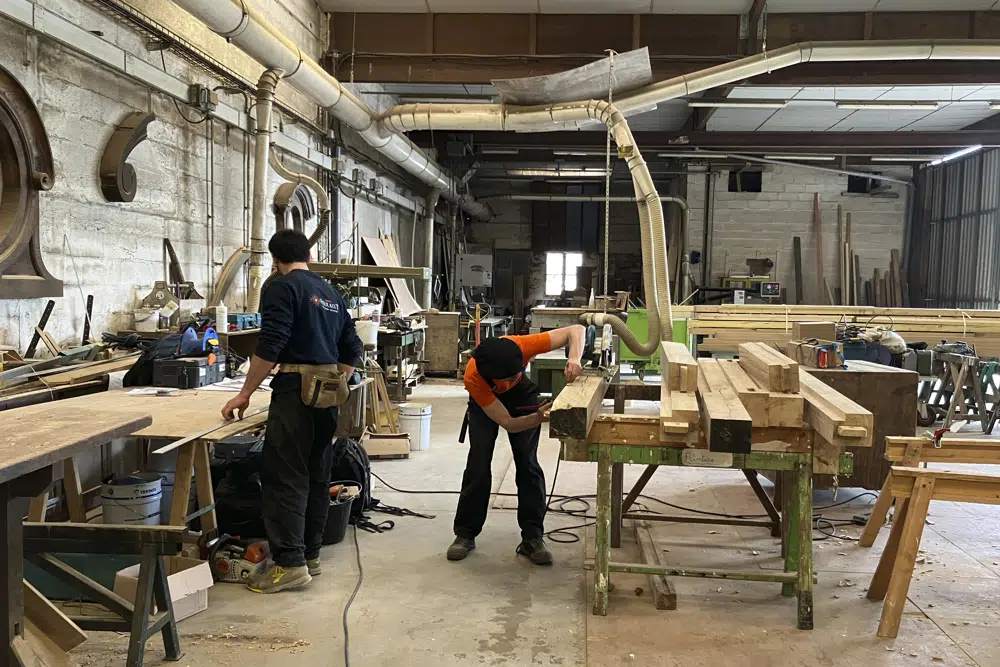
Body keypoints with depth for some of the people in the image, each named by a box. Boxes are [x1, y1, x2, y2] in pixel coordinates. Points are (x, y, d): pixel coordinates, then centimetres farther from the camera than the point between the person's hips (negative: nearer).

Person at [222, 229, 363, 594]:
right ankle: (310, 554, 19)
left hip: (296, 391, -8)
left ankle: (290, 563, -4)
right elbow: (353, 350, 19)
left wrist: (245, 394, -8)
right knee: (317, 475, 12)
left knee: (284, 478, -4)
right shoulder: (331, 293, 18)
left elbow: (269, 346, -14)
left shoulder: (281, 287, -5)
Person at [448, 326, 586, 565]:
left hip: (522, 397, 1)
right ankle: (466, 534, 7)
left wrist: (574, 359, -52)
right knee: (478, 465, -9)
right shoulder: (473, 377, -40)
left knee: (527, 463, -8)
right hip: (485, 403, -1)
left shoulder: (520, 346, -40)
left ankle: (532, 538, -2)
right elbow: (507, 423, -33)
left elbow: (576, 330, -33)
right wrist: (538, 418, -51)